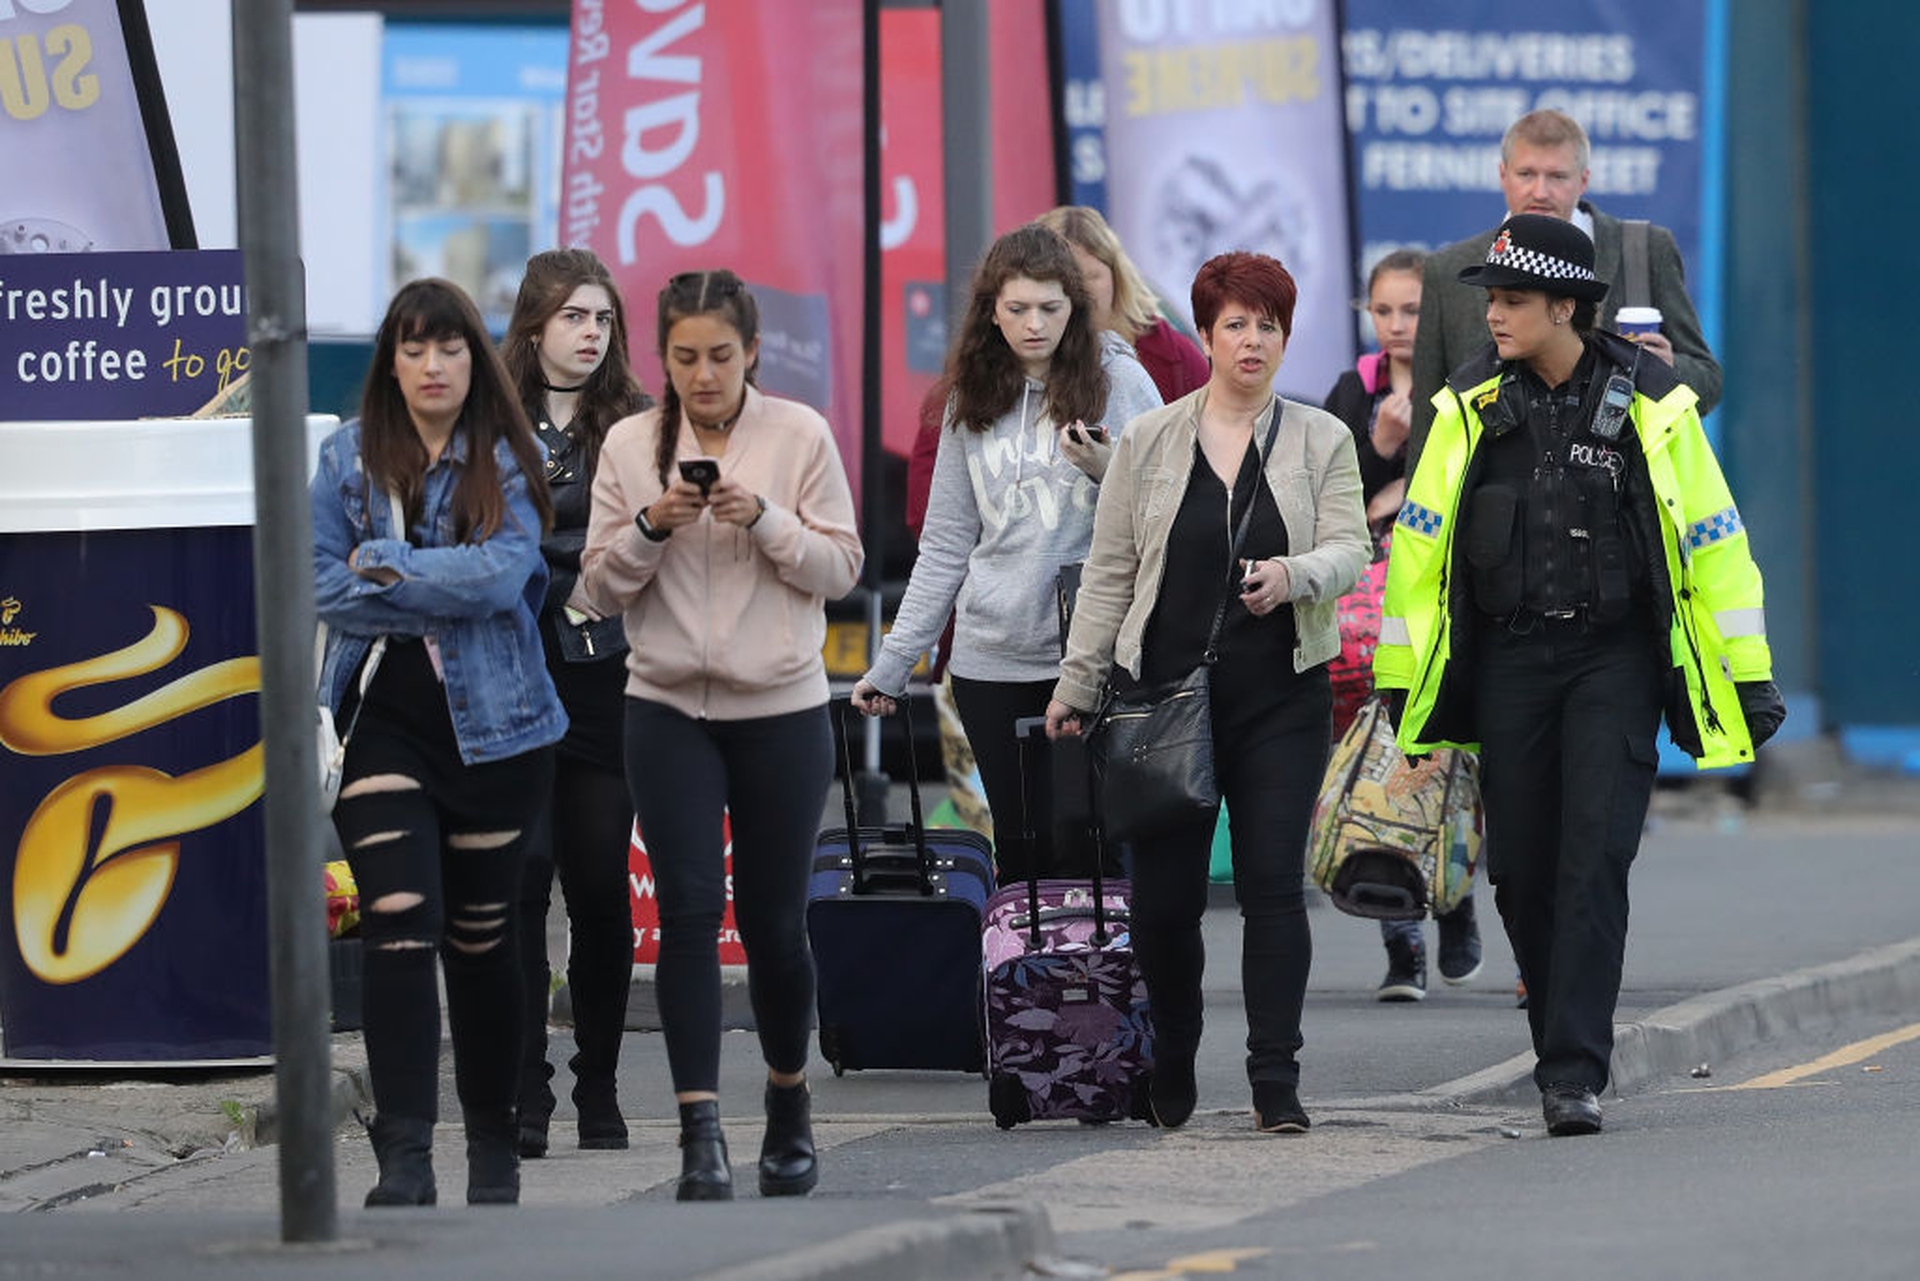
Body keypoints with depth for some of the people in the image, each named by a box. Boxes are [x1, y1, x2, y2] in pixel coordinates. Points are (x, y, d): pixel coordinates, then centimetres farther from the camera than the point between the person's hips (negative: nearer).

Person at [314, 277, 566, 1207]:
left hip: (493, 722, 0)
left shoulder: (510, 460, 3)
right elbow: (323, 585, -3)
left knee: (482, 937, 9)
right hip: (383, 720, 0)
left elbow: (505, 573, -12)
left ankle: (493, 1146, 22)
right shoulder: (349, 458, 6)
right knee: (400, 928, -13)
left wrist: (385, 566, -11)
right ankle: (403, 1156, -17)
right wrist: (446, 599, -10)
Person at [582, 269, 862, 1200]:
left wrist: (765, 519, -17)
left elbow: (841, 567, -2)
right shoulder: (631, 445, 3)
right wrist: (649, 528, -14)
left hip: (782, 711, -1)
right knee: (689, 911, -10)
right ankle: (700, 1132, -13)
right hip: (669, 711, 1)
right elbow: (602, 588, 4)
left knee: (773, 919, 5)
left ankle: (788, 1100, 28)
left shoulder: (799, 435, -2)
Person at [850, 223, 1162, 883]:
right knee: (1018, 853, 3)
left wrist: (1109, 475, -18)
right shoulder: (973, 401, 11)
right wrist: (892, 663, 11)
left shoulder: (1119, 381, 0)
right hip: (992, 657, 4)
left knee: (1082, 851, -8)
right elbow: (946, 545, 14)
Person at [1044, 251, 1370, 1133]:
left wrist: (1293, 576, -26)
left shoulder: (1323, 441, 6)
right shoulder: (1148, 443, 8)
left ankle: (1276, 1079, -5)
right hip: (1165, 689, 1)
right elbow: (1109, 571, 9)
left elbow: (1349, 551, -4)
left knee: (1273, 884, -7)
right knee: (1163, 894, 2)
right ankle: (1169, 1078, 19)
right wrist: (1077, 682, 6)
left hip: (1280, 695, -1)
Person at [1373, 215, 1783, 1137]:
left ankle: (1573, 1073, -12)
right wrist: (1401, 678, 6)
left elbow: (1713, 537, 1)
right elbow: (1420, 541, 7)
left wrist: (1748, 675, 2)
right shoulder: (1470, 406, 2)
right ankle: (1566, 1046, 21)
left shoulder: (1650, 405, -4)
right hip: (1506, 661, 3)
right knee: (1521, 871, 4)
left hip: (1615, 656, -3)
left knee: (1593, 865, -11)